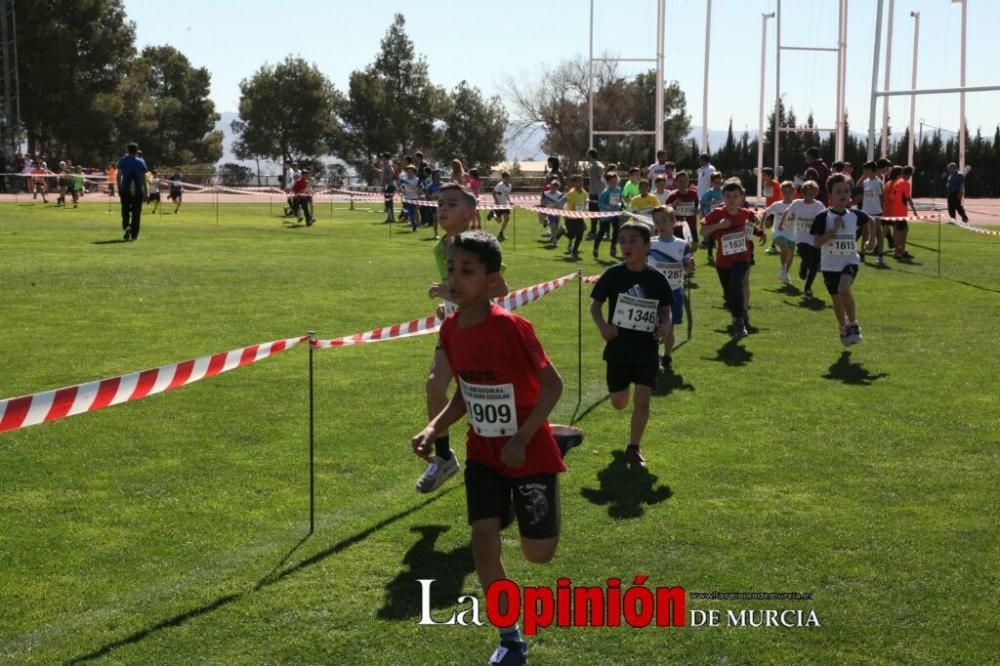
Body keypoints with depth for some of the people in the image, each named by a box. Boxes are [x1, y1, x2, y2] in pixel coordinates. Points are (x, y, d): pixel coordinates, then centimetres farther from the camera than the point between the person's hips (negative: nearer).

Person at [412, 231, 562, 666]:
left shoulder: (511, 327, -26)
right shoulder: (450, 330, -5)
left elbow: (552, 385, -19)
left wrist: (522, 438, -25)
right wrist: (433, 429, -7)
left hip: (529, 452, -5)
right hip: (483, 453, 5)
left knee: (538, 554, 5)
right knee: (483, 542, -7)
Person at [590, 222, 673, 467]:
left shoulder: (656, 279, -5)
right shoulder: (613, 275, -7)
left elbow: (665, 310, 7)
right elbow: (595, 304, 1)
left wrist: (665, 326, -14)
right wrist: (602, 326, -17)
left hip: (647, 349, 0)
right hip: (618, 348, 1)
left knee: (642, 401, -8)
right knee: (619, 403, 12)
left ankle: (634, 447, 9)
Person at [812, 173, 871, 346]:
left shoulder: (855, 215, -1)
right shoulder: (823, 217, -10)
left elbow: (869, 222, 21)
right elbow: (817, 242, -15)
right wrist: (833, 230, -22)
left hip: (850, 261, -1)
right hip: (830, 265, 1)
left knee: (844, 290, -27)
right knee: (836, 299, 13)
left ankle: (853, 325, -11)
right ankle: (843, 329, 37)